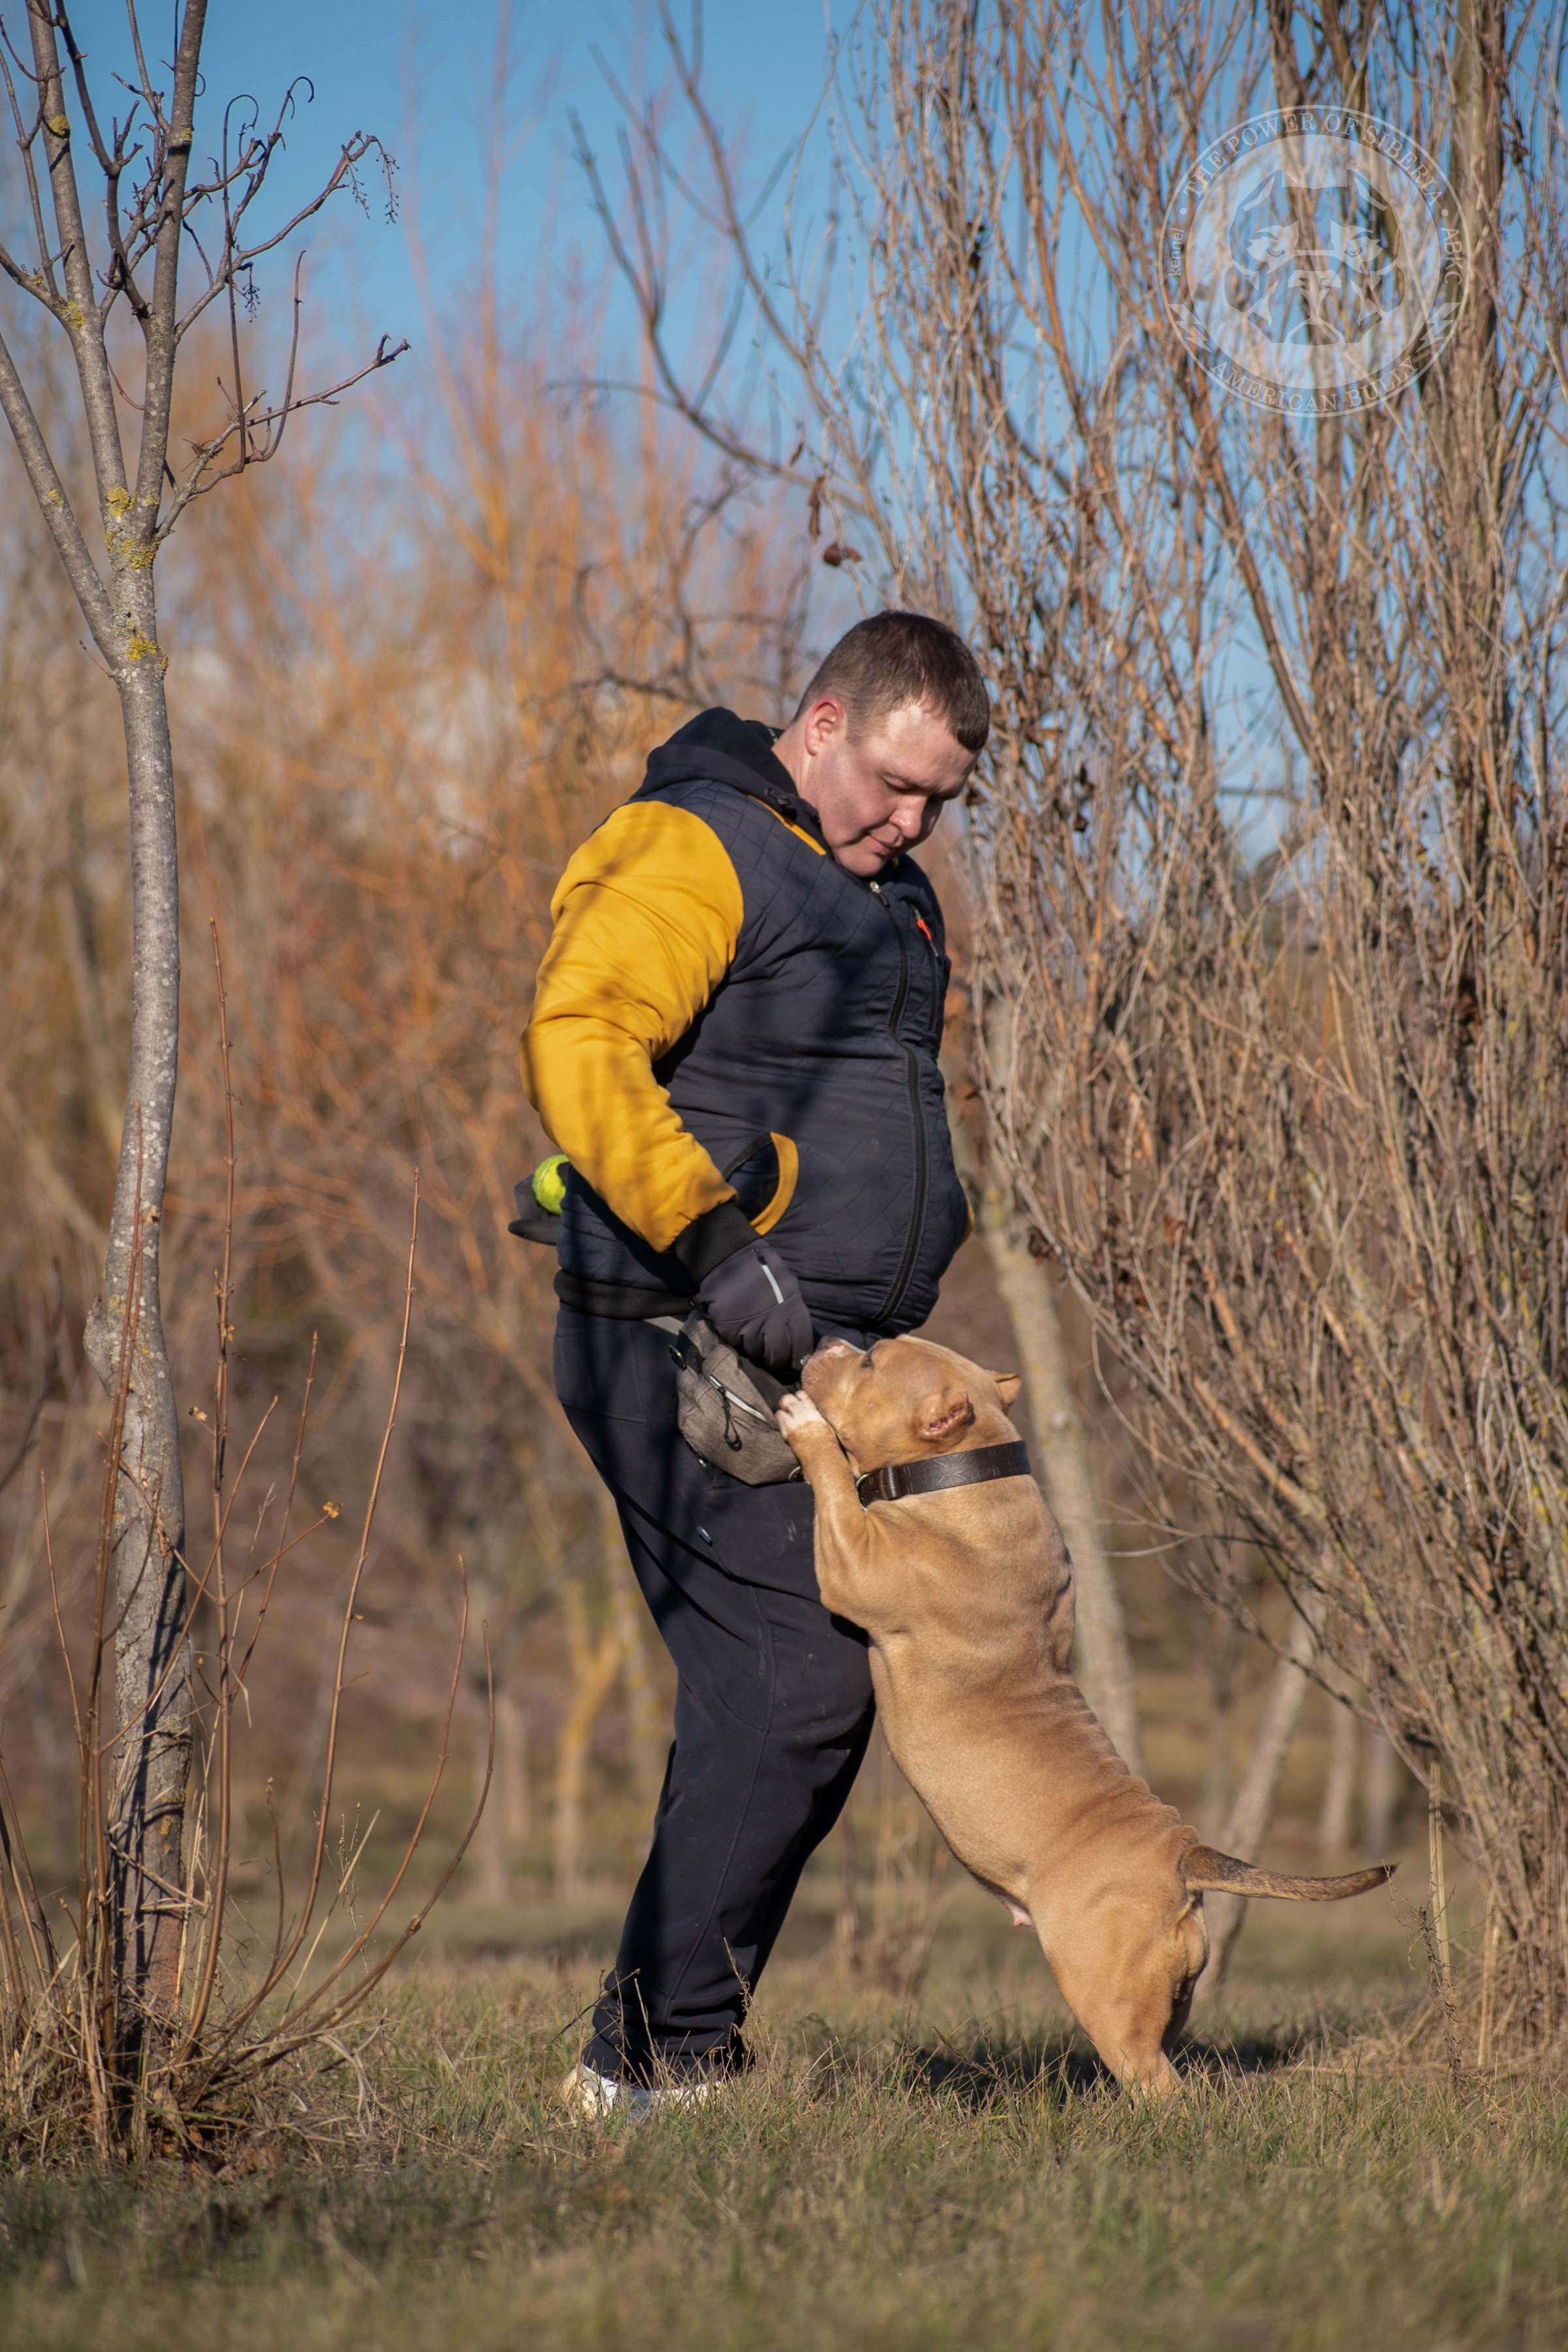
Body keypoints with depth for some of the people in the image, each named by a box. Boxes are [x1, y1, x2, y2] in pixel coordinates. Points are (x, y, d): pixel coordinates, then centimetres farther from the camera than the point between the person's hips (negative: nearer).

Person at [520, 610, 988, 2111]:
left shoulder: (889, 896, 21)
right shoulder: (693, 850, -9)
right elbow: (579, 1045, -24)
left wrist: (881, 1327, 22)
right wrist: (718, 1241, -31)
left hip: (817, 1362, 9)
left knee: (786, 1704, 7)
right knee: (798, 1685, -15)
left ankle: (667, 2048, 13)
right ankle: (656, 2049, -9)